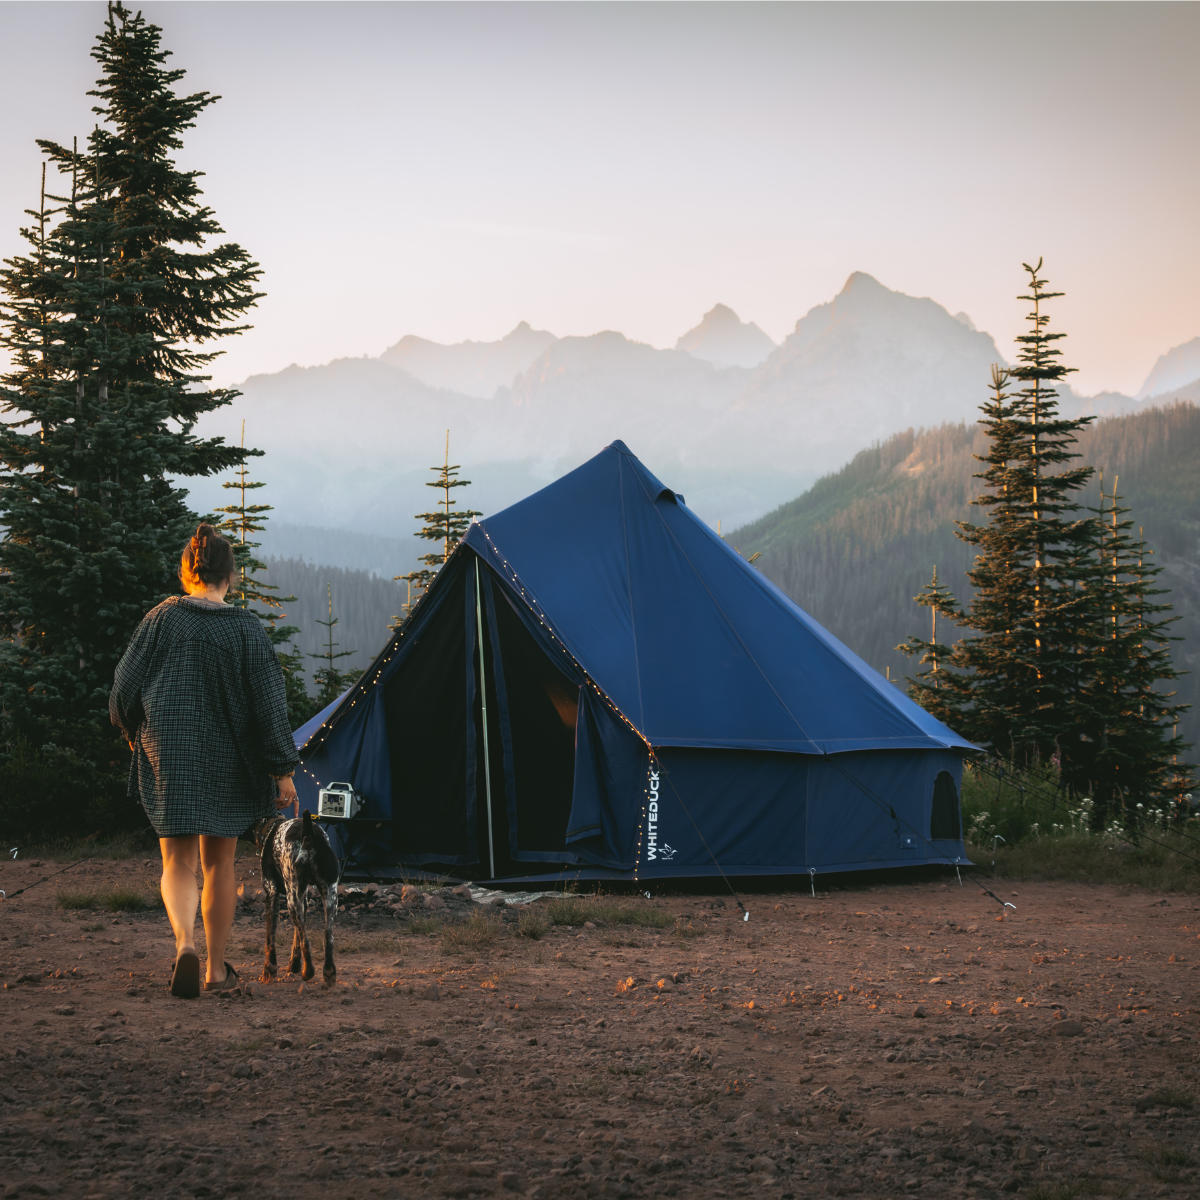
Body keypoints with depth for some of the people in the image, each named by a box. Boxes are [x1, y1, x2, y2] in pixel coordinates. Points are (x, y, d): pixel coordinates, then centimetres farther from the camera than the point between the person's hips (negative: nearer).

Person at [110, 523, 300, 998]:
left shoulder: (162, 618, -3)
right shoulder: (247, 630, -5)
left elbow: (125, 689, -1)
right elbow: (270, 705, -7)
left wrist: (138, 736, 18)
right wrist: (283, 771, -2)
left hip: (169, 758, 0)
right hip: (229, 762, 1)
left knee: (178, 863, 3)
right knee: (220, 862, 15)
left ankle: (185, 943, -25)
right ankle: (217, 968, 20)